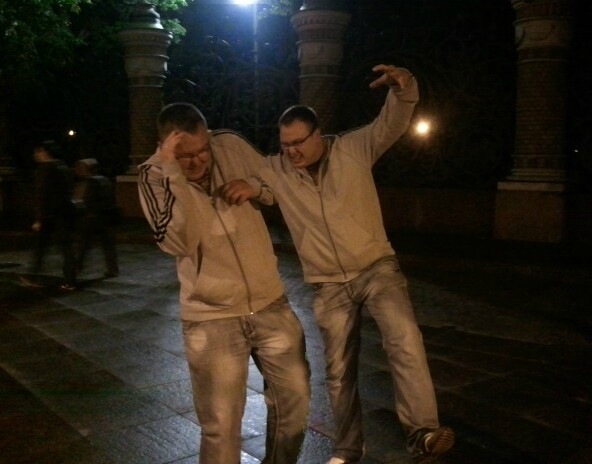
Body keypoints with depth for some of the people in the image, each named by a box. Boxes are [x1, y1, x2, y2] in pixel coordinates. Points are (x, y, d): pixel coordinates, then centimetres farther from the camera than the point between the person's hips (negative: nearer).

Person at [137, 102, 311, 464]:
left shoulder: (231, 146, -4)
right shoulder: (154, 175, -10)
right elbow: (179, 242, -26)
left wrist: (254, 187, -1)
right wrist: (174, 173, -28)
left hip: (270, 303, 4)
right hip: (211, 317, -3)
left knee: (295, 398, 17)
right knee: (221, 426, 2)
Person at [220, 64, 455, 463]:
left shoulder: (354, 148, -7)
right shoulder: (277, 170, -3)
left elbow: (394, 122, -15)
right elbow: (241, 167, -2)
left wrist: (403, 86, -36)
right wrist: (245, 185, -27)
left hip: (378, 268, -2)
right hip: (330, 285, 2)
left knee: (405, 337, -26)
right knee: (339, 370, 10)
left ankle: (423, 431, -19)